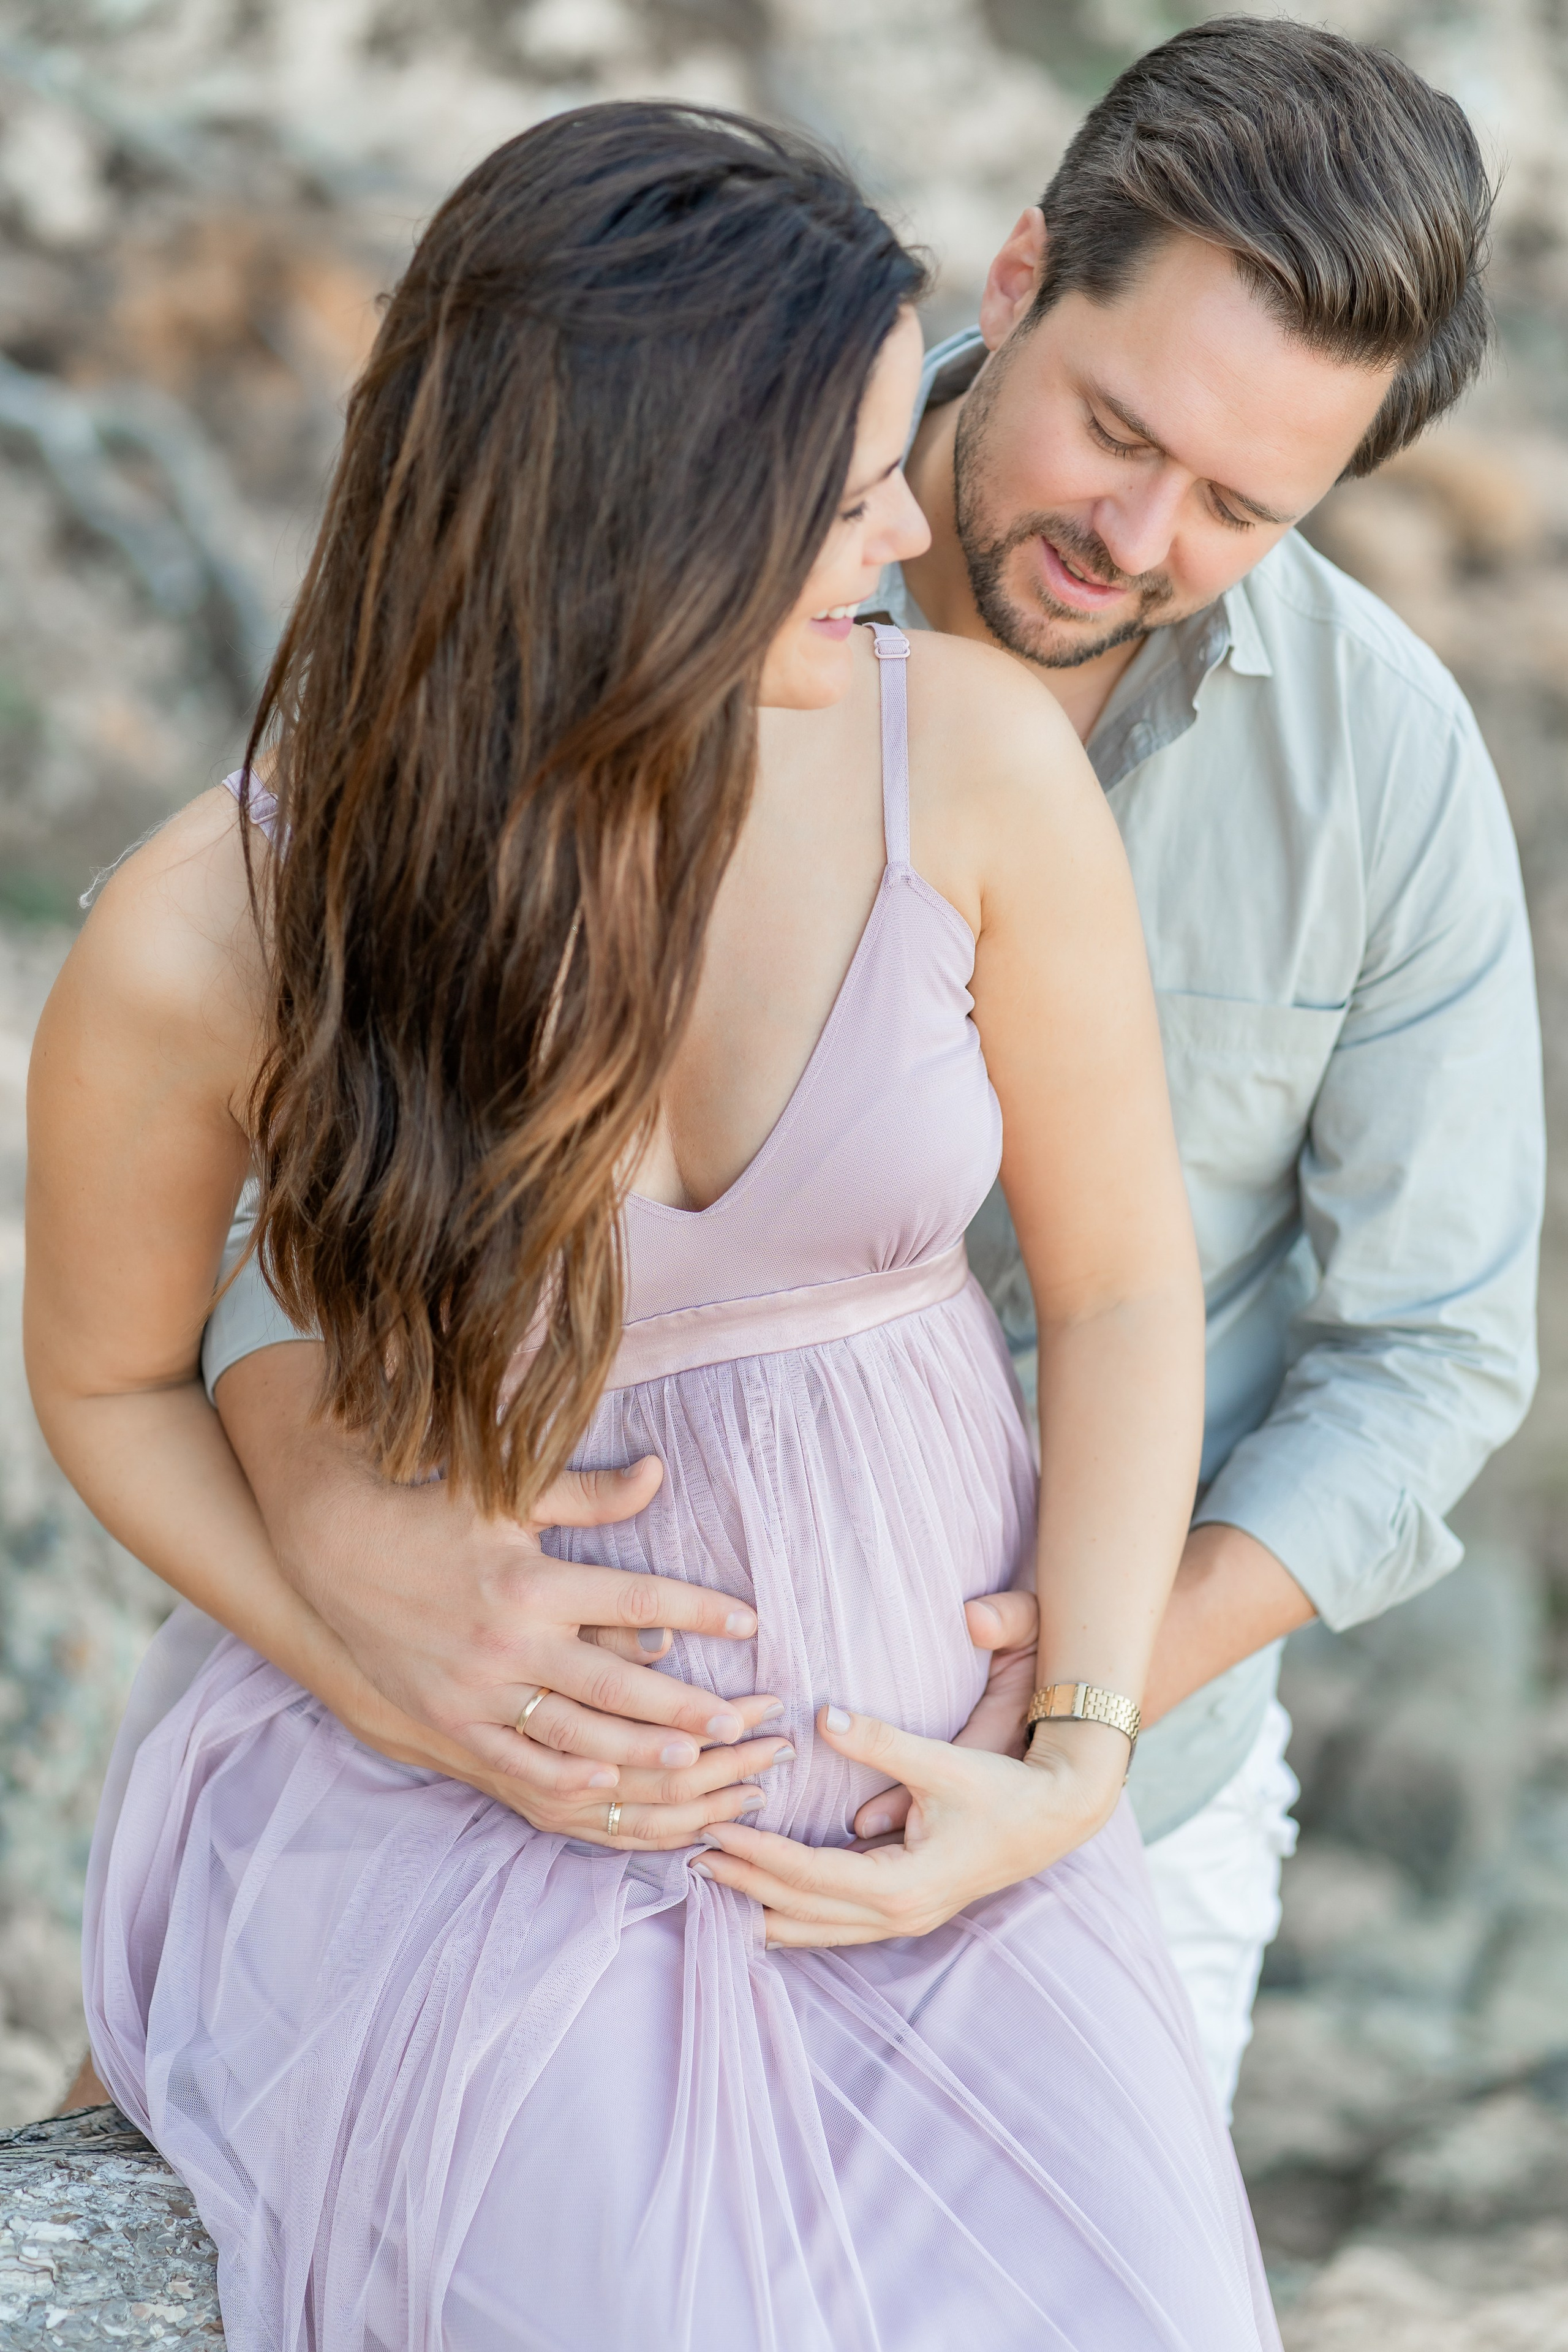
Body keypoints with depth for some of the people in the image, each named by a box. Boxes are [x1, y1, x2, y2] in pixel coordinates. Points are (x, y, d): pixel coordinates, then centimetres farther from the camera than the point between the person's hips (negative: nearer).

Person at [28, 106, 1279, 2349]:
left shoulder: (977, 757, -14)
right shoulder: (204, 946, -19)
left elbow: (1122, 1280, -2)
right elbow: (109, 1379, 0)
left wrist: (1073, 1771, -9)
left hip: (927, 1795, 2)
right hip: (464, 1814, -2)